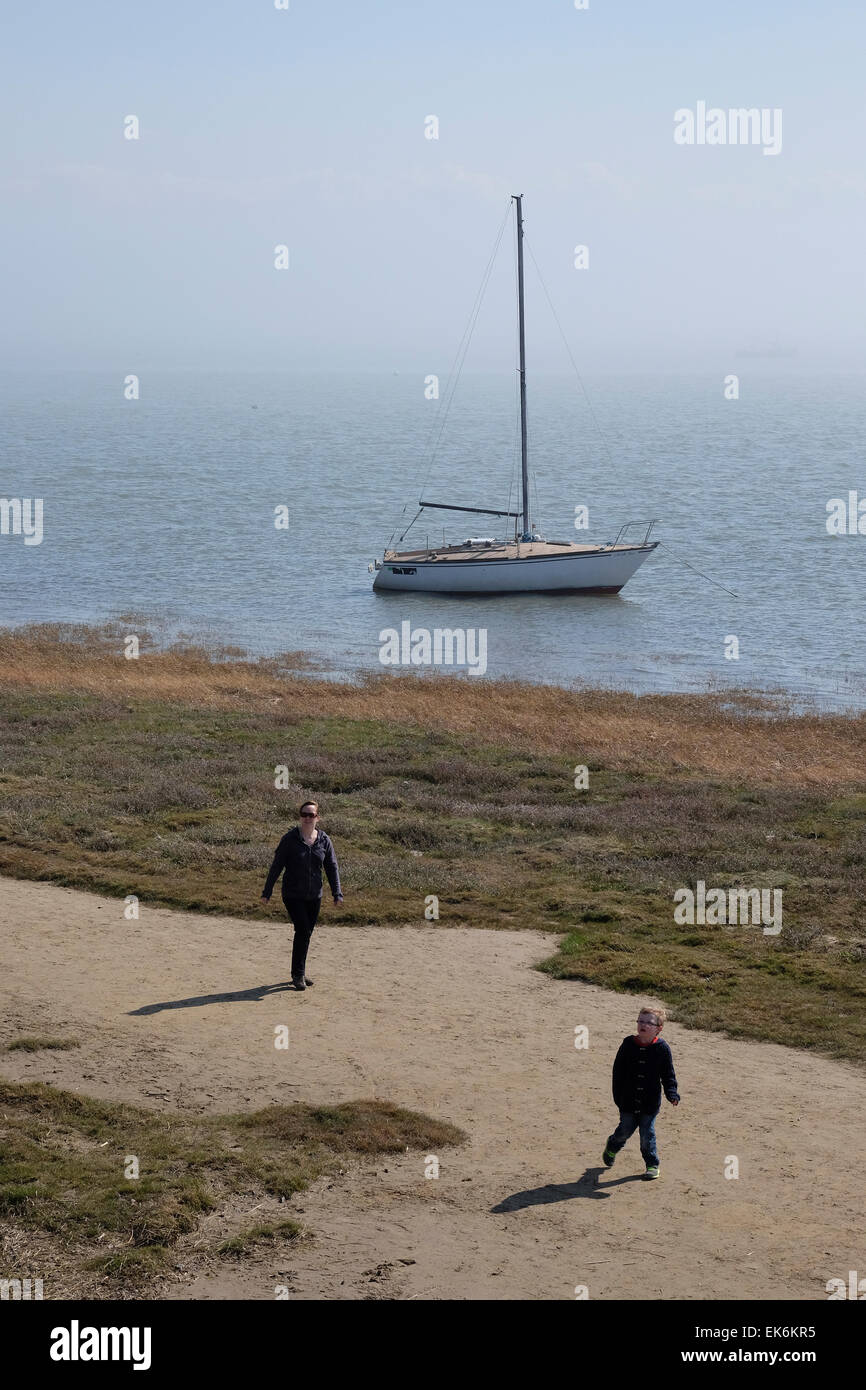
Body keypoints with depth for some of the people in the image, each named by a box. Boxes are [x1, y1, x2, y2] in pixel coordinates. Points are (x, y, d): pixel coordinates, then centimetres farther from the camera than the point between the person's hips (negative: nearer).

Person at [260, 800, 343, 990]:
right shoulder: (290, 839, -8)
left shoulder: (324, 840, 1)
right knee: (303, 931, -13)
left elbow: (332, 868, 5)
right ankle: (298, 974, -3)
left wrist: (337, 893, -3)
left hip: (314, 896, 4)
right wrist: (267, 891, -5)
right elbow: (276, 866, -5)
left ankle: (300, 972, 26)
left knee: (306, 933, 11)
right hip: (293, 895, -4)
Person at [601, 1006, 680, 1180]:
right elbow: (618, 1072, 1)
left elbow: (668, 1075, 1)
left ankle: (652, 1165, 21)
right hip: (628, 1100, 1)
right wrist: (618, 1097, -1)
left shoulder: (662, 1049, -8)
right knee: (625, 1130, 12)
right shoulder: (628, 1044, -5)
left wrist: (672, 1094, -14)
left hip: (650, 1102, -1)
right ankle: (612, 1147, 44)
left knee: (647, 1134, 2)